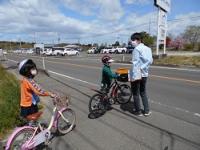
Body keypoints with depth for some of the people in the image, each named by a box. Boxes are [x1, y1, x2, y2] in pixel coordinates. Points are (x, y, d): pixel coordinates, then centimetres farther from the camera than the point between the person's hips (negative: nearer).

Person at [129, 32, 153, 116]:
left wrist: (136, 75, -21)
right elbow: (150, 61, 4)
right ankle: (147, 111, 24)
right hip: (144, 74, 8)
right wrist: (143, 68, 5)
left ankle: (138, 111, 18)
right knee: (143, 93, 19)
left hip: (136, 74, -7)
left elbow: (135, 63, -20)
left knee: (135, 93, 8)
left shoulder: (137, 49, -14)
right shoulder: (147, 48, 9)